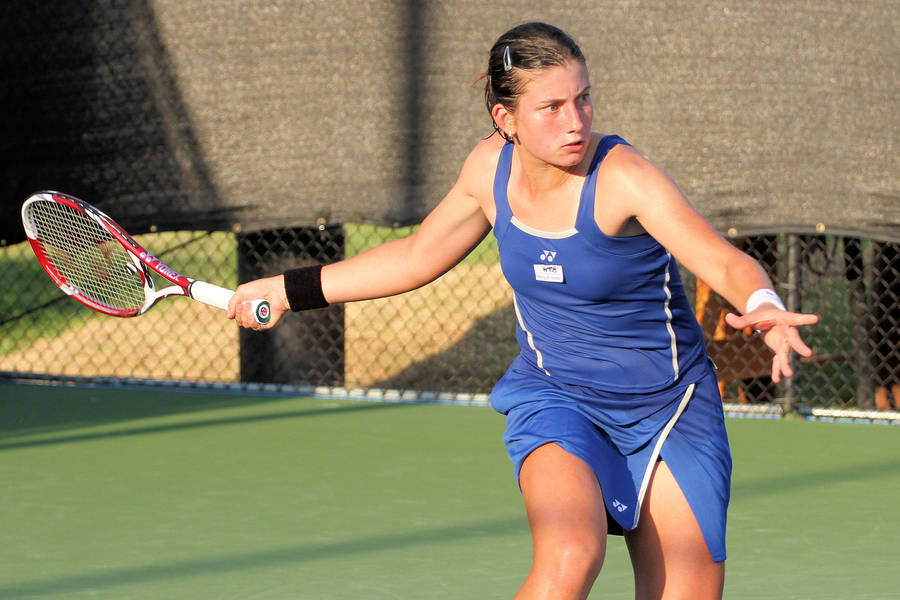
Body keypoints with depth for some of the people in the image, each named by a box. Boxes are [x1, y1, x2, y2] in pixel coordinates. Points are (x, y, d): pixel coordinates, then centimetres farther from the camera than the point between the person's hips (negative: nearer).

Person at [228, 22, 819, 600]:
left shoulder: (622, 177, -22)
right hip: (554, 400, 1)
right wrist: (288, 290, 16)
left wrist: (766, 310, -54)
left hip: (670, 410, -1)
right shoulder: (491, 166, -6)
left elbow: (726, 262, -30)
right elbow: (420, 256, 12)